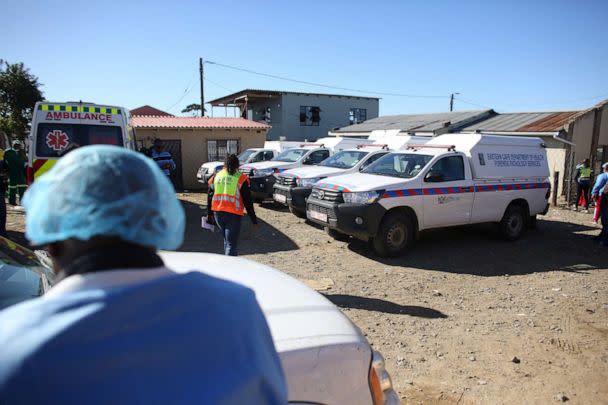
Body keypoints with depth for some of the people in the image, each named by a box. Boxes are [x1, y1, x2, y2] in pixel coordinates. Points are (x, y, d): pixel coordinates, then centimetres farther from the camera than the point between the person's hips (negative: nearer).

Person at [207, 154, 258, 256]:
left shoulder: (216, 176, 10)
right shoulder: (240, 178, -4)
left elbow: (209, 197, 14)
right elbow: (248, 201, -6)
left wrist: (209, 214, 23)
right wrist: (254, 219, -1)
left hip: (218, 213, 5)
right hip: (233, 214, -5)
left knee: (227, 240, 24)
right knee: (231, 243, -2)